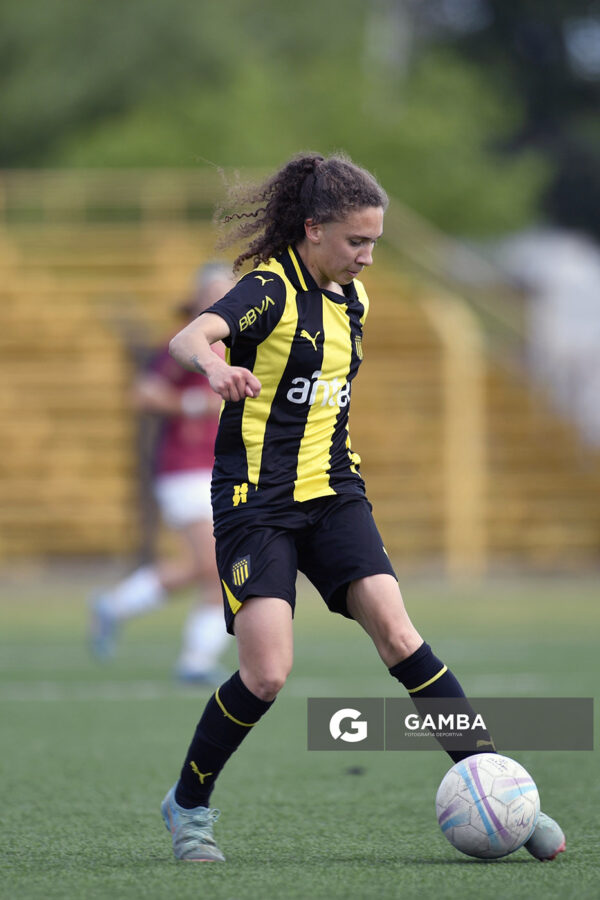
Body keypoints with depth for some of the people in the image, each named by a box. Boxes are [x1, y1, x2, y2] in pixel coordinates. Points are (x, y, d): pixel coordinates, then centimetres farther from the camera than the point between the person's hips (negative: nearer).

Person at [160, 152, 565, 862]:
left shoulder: (352, 299, 11)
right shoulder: (271, 290, -12)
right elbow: (189, 338, -32)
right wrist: (215, 367, -54)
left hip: (332, 493, 5)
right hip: (256, 501, -5)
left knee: (397, 635, -13)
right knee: (267, 673, -15)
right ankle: (187, 805, 8)